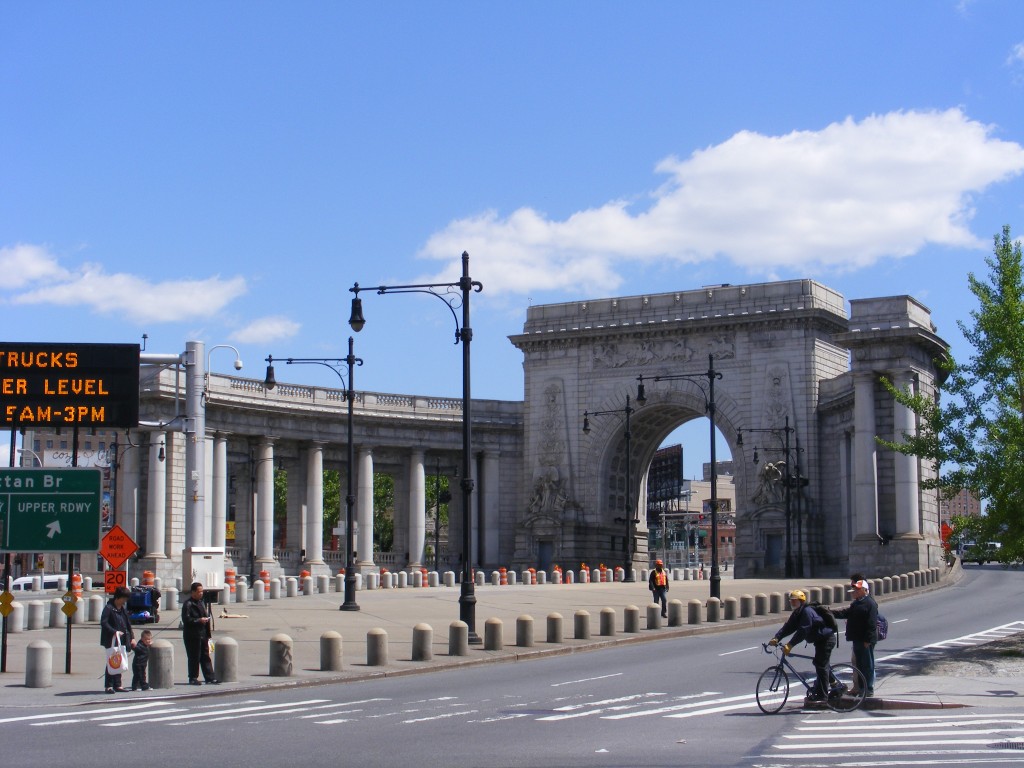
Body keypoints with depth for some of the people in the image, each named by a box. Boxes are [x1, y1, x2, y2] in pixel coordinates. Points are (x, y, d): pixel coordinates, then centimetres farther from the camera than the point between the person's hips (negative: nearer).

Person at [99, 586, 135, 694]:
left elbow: (128, 624, 20)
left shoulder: (122, 609, 15)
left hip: (122, 640, 8)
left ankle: (117, 685, 15)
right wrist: (114, 632, -28)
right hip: (112, 641, -8)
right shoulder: (108, 608, -10)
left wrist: (132, 637, 13)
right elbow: (103, 623, -18)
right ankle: (108, 686, -2)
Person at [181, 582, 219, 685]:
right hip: (192, 636, -8)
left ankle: (210, 678, 9)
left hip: (203, 635, 8)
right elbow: (186, 619, -18)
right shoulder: (188, 604, -10)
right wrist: (199, 620, -24)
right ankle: (193, 678, 7)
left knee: (205, 657, 8)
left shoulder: (201, 603, 17)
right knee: (194, 657, -1)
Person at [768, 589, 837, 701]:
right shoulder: (797, 613, 7)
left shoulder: (807, 612, -24)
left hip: (826, 639, -11)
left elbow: (803, 631, -32)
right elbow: (788, 627, -2)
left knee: (821, 666, -10)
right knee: (819, 665, 19)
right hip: (820, 640, 11)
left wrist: (790, 645, -37)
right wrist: (777, 638, -17)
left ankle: (822, 695, -7)